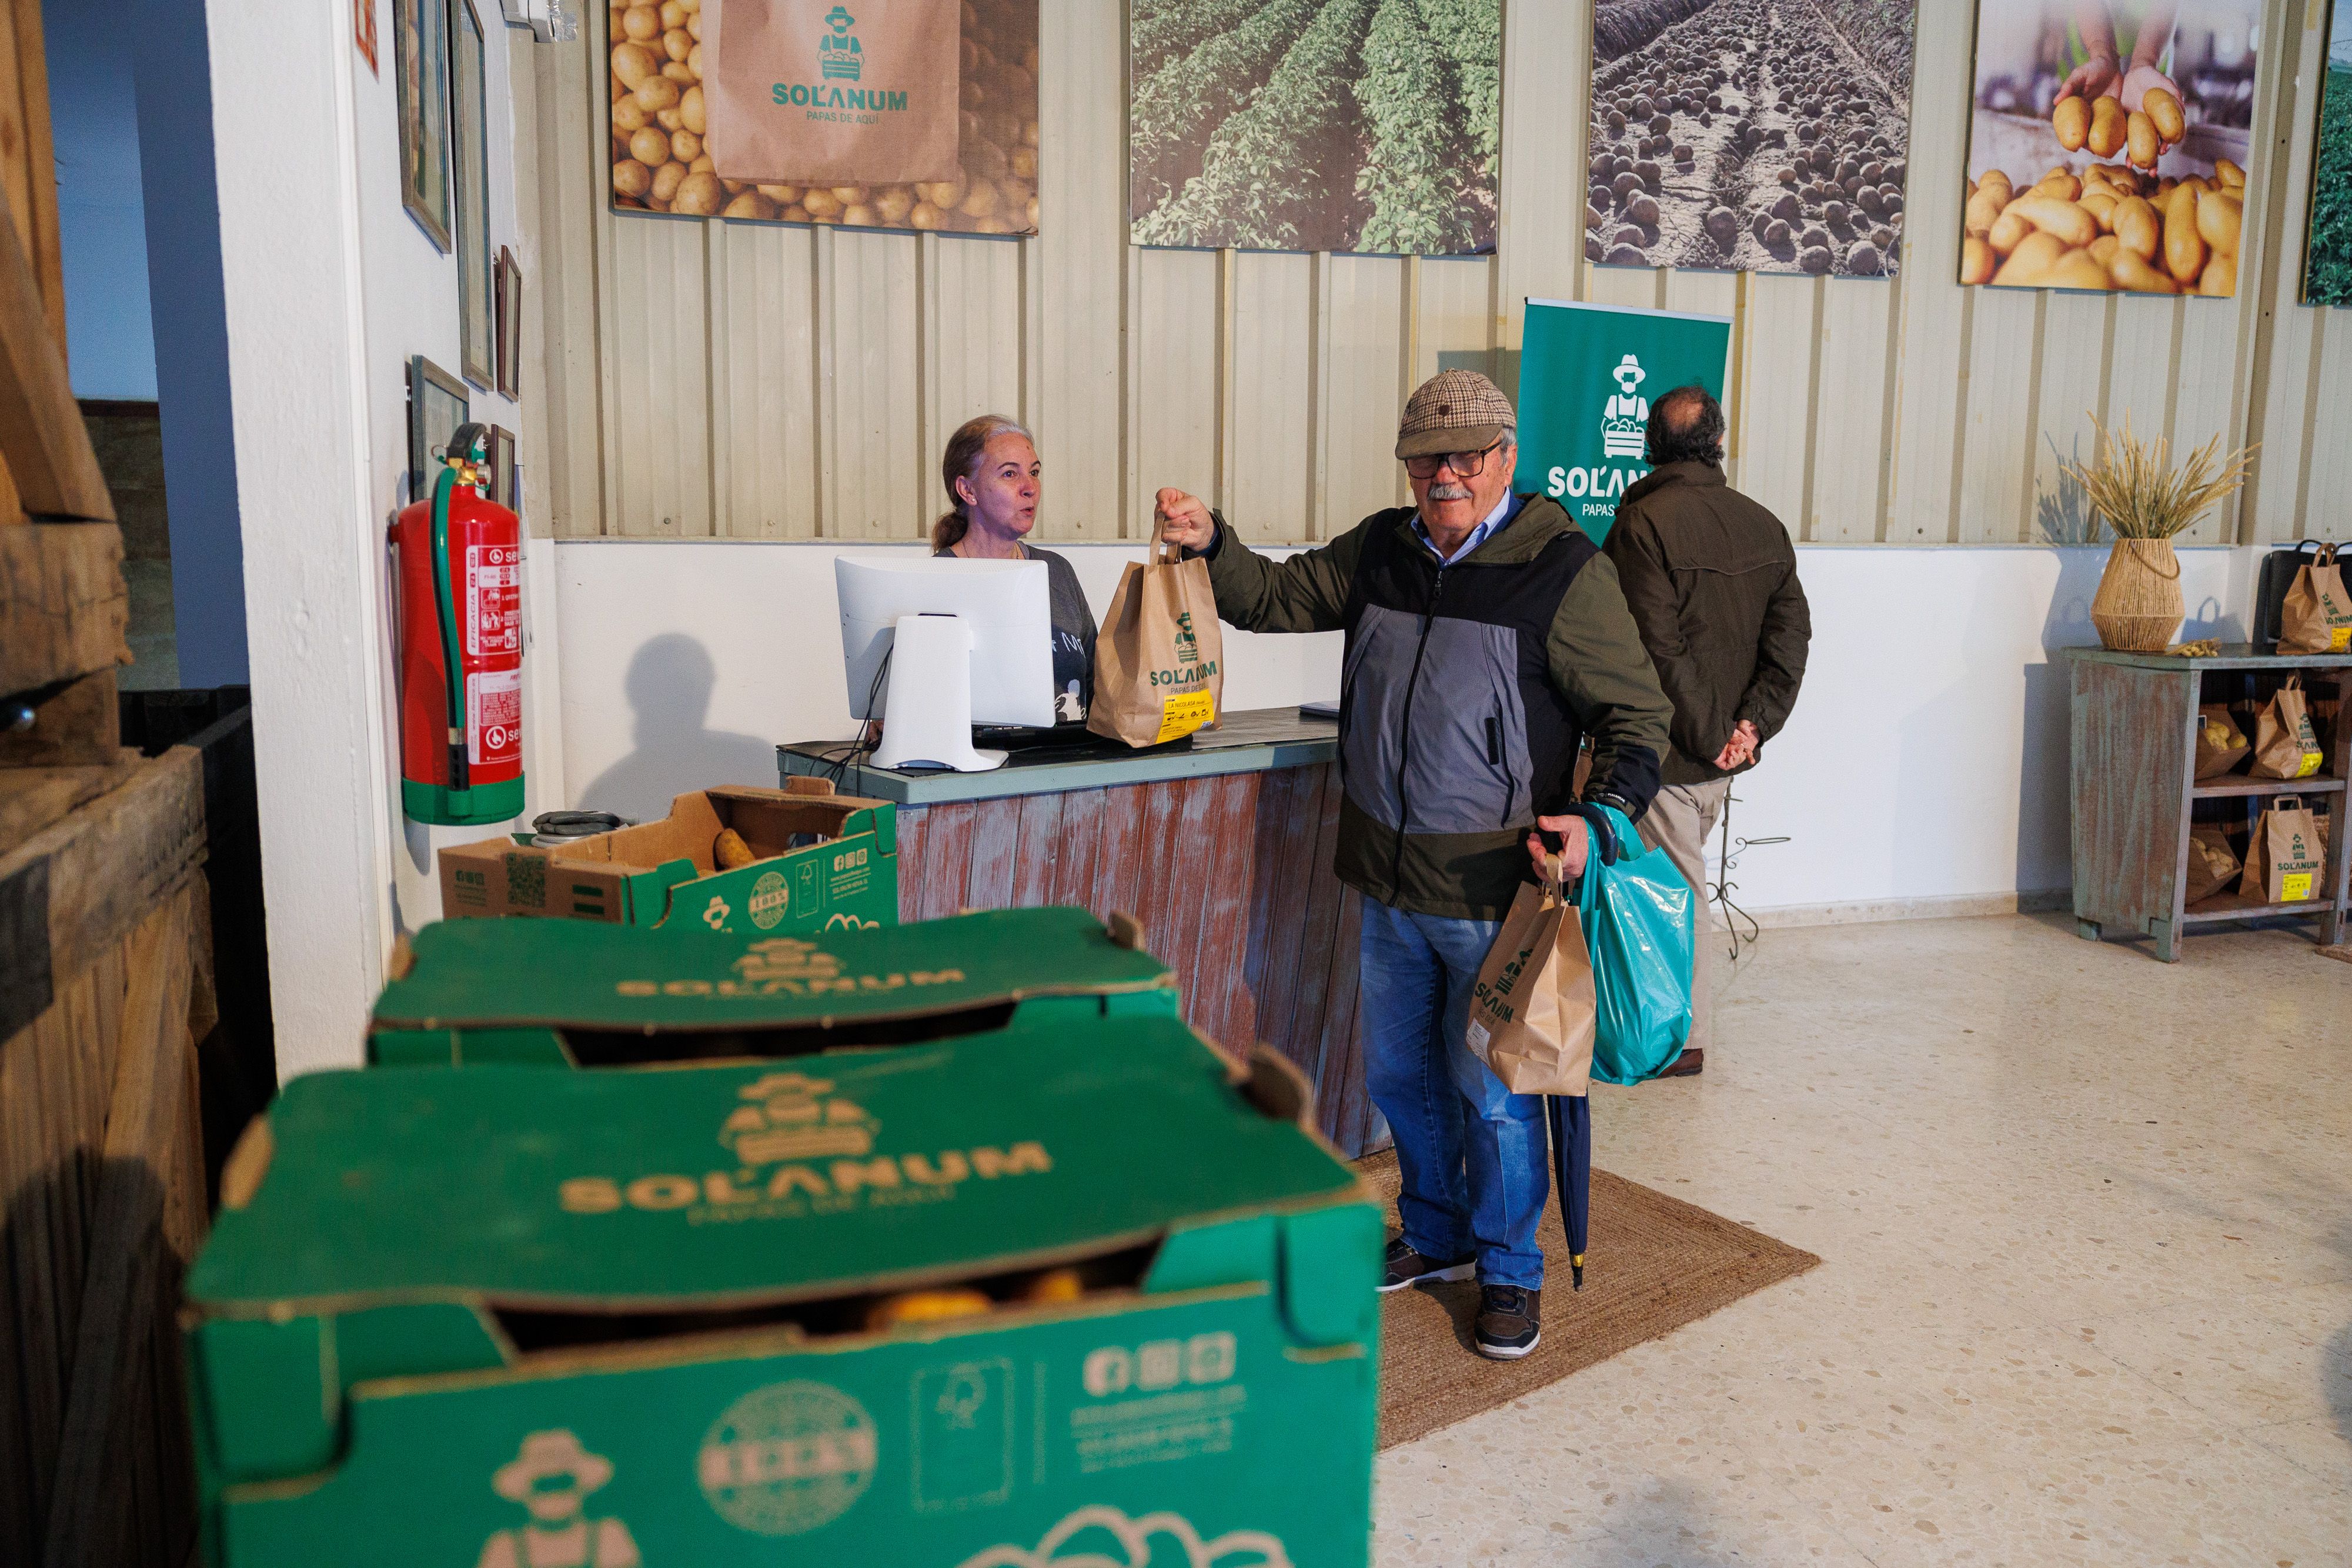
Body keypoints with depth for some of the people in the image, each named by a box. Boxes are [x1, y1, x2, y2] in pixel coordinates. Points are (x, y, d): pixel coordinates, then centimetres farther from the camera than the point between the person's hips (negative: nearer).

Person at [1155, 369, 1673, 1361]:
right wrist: (1209, 544, -1)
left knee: (1492, 1090, 5)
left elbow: (1638, 717, -8)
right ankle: (1437, 1237, 40)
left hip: (1494, 890, -6)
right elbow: (1276, 598, 17)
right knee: (1400, 1074, 18)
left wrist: (1598, 813, -24)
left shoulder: (1563, 571, -10)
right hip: (1389, 881, 6)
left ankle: (1510, 1272, 27)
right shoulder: (1381, 552, 7)